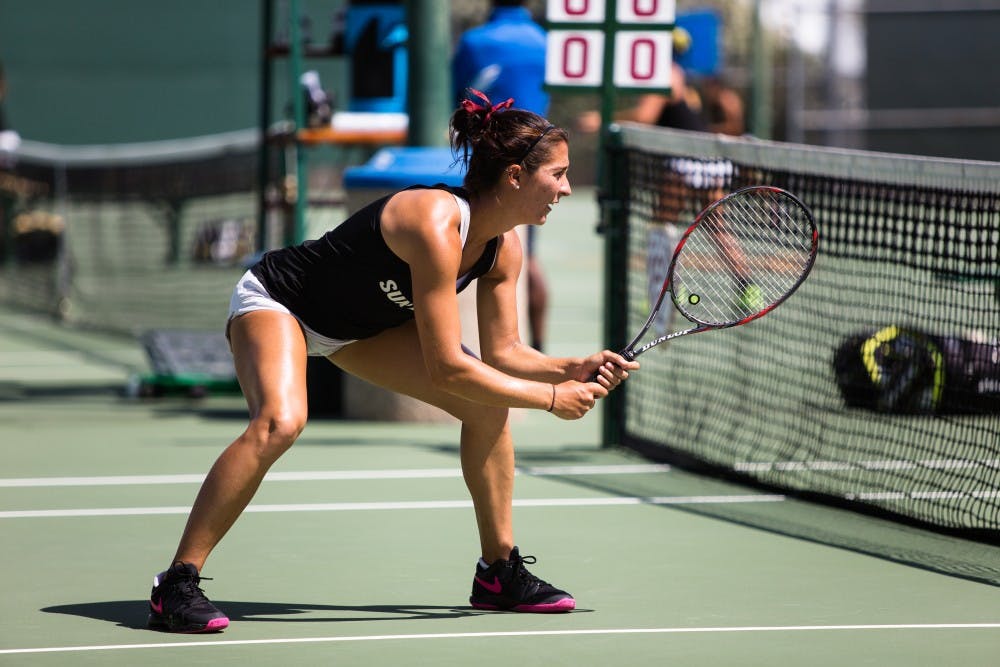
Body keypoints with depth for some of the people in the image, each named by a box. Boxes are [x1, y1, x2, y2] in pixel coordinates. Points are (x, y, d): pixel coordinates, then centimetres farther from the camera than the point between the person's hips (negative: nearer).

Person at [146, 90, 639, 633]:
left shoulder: (503, 247, -8)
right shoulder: (437, 224, -35)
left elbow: (503, 353, -1)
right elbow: (446, 368, -34)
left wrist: (572, 369, -18)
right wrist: (550, 399, -27)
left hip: (363, 321, 9)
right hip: (277, 299, -9)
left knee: (488, 403, 1)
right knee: (280, 423, -36)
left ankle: (498, 572, 15)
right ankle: (176, 585, -29)